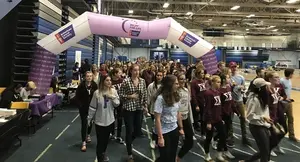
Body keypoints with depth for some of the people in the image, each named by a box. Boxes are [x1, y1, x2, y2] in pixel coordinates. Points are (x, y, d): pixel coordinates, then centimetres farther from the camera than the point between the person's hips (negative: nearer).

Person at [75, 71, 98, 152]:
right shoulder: (81, 85, -11)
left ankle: (88, 135, 45)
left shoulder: (94, 85, -7)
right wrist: (80, 105, -11)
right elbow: (77, 96, -5)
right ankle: (84, 142, 1)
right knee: (84, 124, -4)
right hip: (83, 108, -2)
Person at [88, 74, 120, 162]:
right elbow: (92, 107, -7)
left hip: (110, 120, 3)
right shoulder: (97, 93, -14)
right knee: (100, 141, 4)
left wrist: (112, 96, -21)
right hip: (99, 121, -3)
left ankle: (103, 153, 45)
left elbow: (117, 104, -4)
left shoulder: (113, 91, -5)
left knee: (106, 139, 20)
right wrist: (89, 119, -1)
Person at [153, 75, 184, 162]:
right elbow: (157, 119, -19)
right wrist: (160, 137, -19)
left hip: (174, 130, 6)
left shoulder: (175, 96, -1)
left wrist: (181, 128, 14)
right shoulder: (160, 98, -21)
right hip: (164, 132, -6)